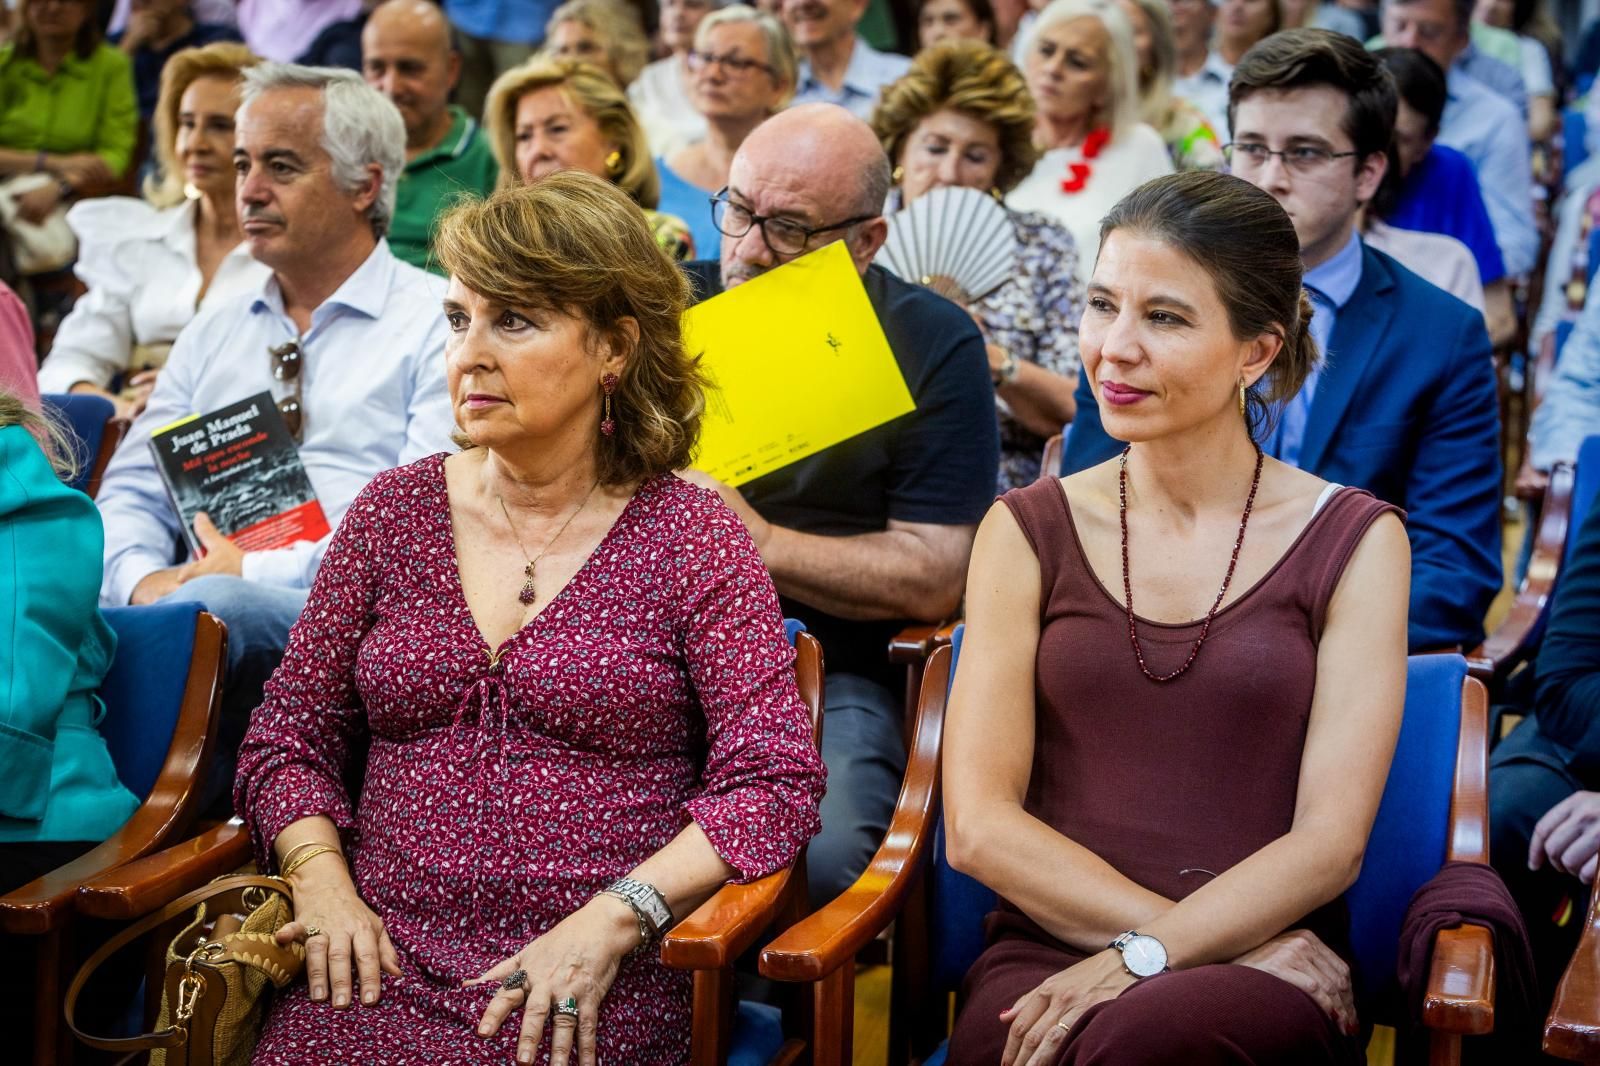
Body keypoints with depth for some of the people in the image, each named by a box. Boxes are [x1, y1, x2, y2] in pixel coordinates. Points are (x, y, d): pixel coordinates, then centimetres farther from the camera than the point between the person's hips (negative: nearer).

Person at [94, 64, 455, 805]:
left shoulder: (438, 325, 6)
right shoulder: (214, 334, 26)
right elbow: (131, 493, 21)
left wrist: (259, 573, -12)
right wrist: (145, 577, -3)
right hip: (209, 591, 5)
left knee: (212, 605, -37)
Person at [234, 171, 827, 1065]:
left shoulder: (693, 538, 1)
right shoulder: (394, 512, 11)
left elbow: (775, 783, -5)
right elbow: (289, 736, 15)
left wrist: (611, 921, -15)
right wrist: (321, 880, -4)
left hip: (596, 984, -2)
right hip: (387, 959, 3)